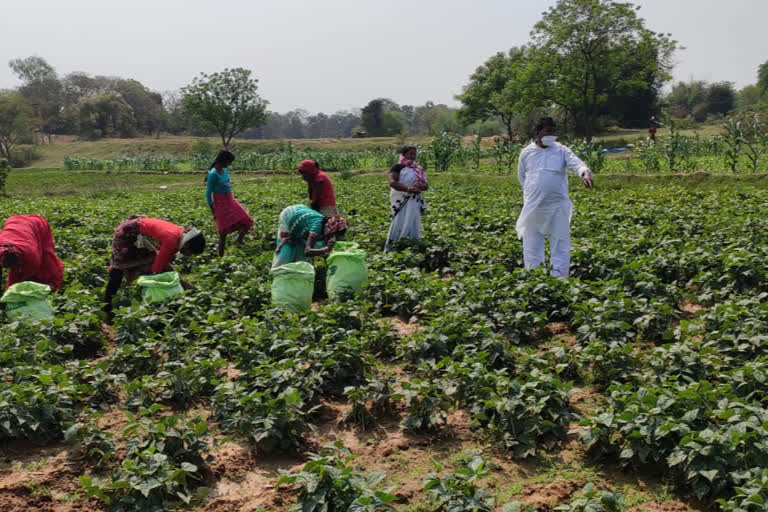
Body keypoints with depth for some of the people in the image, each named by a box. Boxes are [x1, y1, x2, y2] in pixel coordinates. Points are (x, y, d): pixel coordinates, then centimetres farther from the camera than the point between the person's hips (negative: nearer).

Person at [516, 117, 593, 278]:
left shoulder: (561, 150, 1)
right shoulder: (526, 152, 5)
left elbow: (576, 163, -16)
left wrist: (585, 173, -36)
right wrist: (531, 194, 12)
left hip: (557, 205, -1)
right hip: (534, 206, 1)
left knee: (560, 241, 1)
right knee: (532, 243, 7)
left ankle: (559, 276, 7)